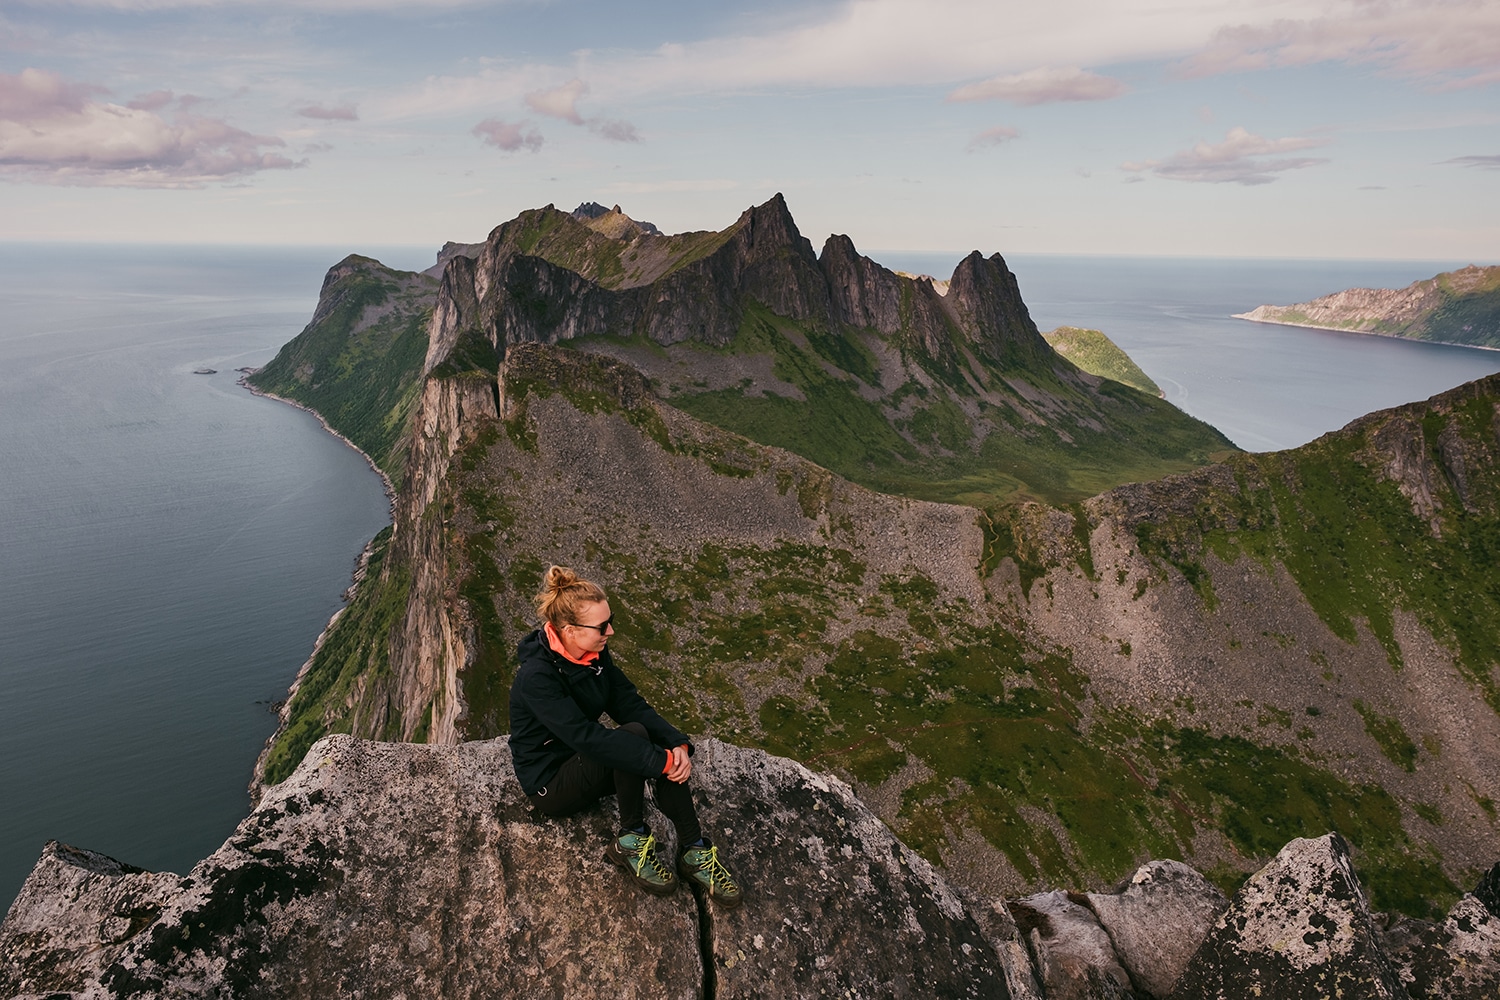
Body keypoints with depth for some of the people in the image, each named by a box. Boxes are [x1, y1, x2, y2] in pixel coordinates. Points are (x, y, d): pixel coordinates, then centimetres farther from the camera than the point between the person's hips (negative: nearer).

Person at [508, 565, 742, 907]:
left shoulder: (594, 654, -5)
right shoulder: (537, 677, -29)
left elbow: (630, 703, -6)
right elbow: (587, 737, -36)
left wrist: (677, 743, -22)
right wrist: (661, 762, -36)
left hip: (585, 763, 7)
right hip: (550, 783, -7)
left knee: (665, 749, -20)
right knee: (633, 736, -31)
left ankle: (694, 852, -11)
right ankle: (630, 842, -13)